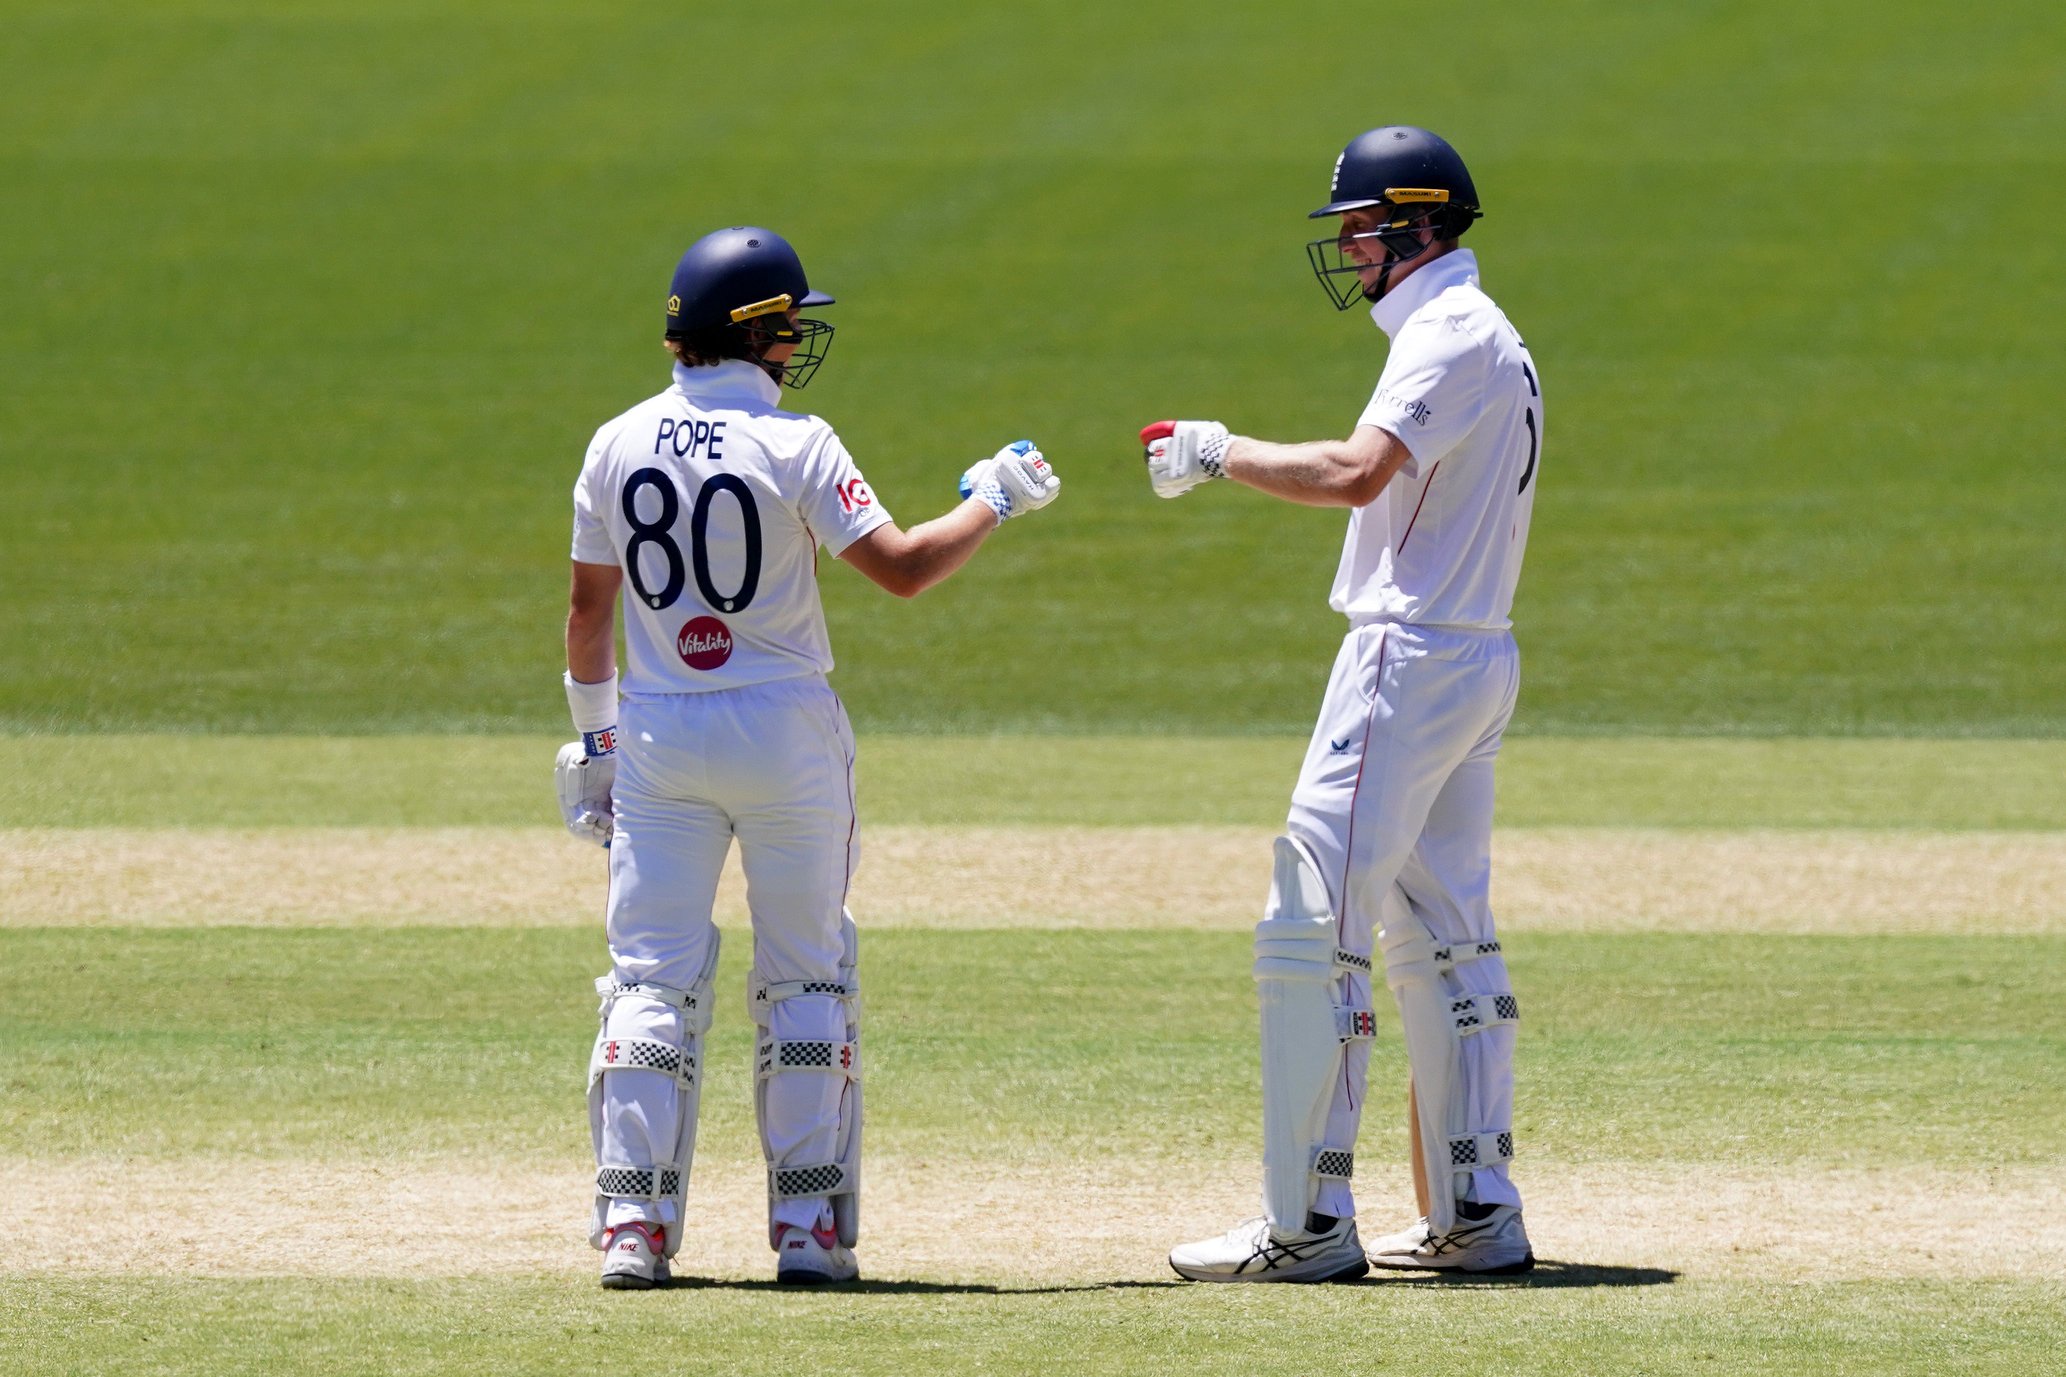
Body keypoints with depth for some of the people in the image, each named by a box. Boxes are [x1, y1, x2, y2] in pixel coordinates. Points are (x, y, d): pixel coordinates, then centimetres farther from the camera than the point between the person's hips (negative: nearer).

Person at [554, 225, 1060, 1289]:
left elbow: (589, 610, 7)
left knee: (652, 978, 4)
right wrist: (996, 498, -2)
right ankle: (810, 1228, 4)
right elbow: (904, 568, -17)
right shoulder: (792, 446, -11)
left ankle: (633, 1224, -6)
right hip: (784, 726, -3)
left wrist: (594, 730, 19)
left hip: (658, 732, 3)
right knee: (805, 980, 7)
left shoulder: (618, 447, 1)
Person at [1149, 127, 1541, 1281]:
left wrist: (1222, 454, -17)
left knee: (1313, 936, -11)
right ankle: (1477, 1216, 16)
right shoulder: (1496, 341, 19)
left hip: (1412, 656, -11)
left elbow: (1358, 472, -28)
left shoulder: (1452, 336, -14)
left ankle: (1308, 1224, -13)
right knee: (1443, 939, 14)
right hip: (1478, 657, 11)